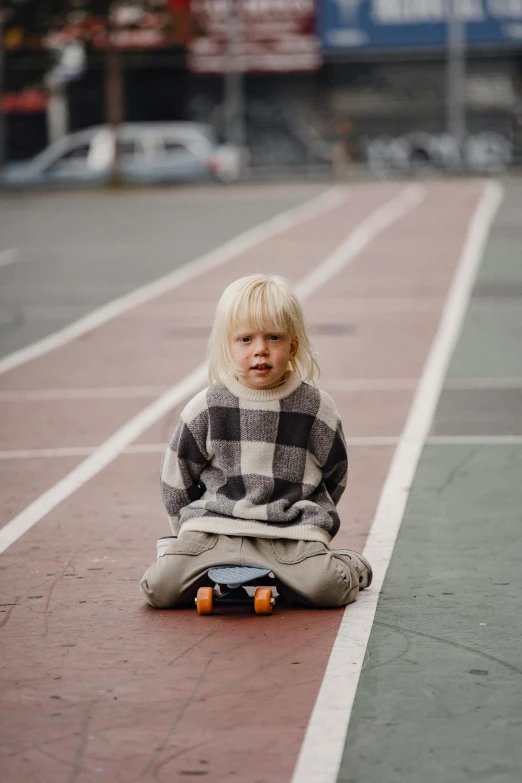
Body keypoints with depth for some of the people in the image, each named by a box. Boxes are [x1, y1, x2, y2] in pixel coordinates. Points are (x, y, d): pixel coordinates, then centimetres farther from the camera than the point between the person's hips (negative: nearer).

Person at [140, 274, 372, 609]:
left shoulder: (317, 409, 1)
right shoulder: (205, 410, 2)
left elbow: (334, 477, 14)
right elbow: (176, 481, 13)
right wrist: (190, 534, 13)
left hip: (292, 534, -1)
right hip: (214, 528, 1)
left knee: (325, 588, -28)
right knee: (160, 588, -18)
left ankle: (347, 565, 9)